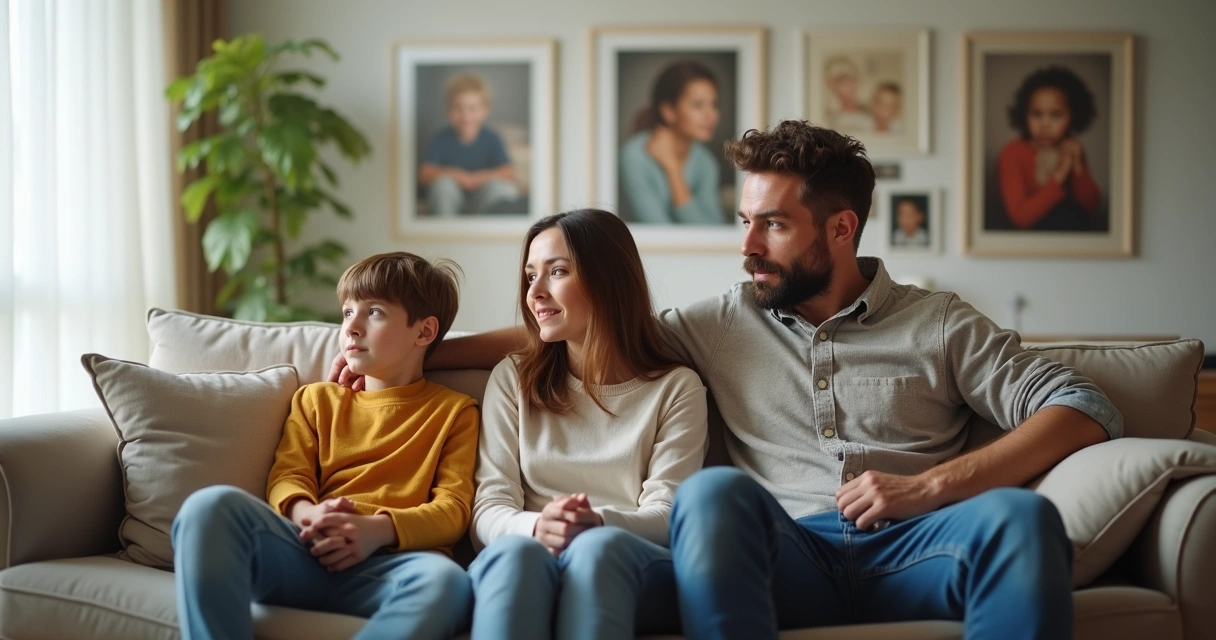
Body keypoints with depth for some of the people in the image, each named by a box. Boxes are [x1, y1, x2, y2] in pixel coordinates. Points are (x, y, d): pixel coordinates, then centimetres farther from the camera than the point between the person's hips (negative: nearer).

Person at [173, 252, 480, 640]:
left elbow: (453, 508, 6)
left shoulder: (453, 411, 20)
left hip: (385, 564, -2)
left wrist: (380, 529, -14)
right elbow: (287, 476, 14)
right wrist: (306, 514, -13)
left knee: (445, 580, -40)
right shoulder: (317, 399, 28)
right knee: (212, 505, -30)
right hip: (304, 552, 2)